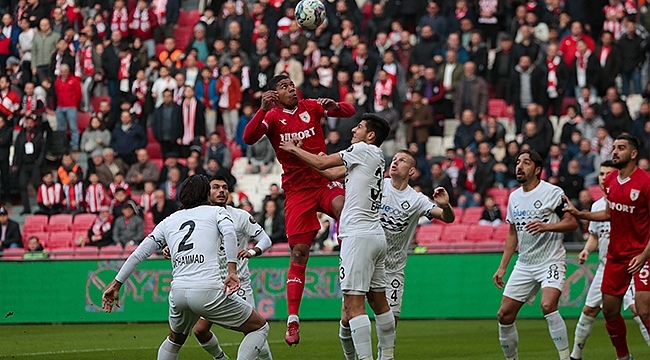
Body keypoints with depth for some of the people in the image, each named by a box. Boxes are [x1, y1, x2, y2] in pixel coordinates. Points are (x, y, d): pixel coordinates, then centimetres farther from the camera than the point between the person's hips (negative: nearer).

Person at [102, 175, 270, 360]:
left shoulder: (169, 221, 24)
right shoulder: (216, 211, 13)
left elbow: (139, 254, 22)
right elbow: (229, 233, -9)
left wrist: (116, 284, 28)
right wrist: (232, 271, -15)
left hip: (178, 292, 5)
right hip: (209, 291, -5)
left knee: (175, 339, 33)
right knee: (260, 328, 11)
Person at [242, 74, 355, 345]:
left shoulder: (310, 107, 6)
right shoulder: (272, 117, 2)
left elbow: (349, 111, 2)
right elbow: (249, 138, -15)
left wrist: (334, 106, -20)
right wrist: (263, 109, -27)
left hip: (323, 179, 1)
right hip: (297, 189, -1)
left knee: (341, 206, -35)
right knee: (298, 254, -4)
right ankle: (292, 320, 0)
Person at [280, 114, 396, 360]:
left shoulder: (365, 149, -5)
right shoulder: (375, 158, 19)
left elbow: (322, 163, -1)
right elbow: (334, 173, 26)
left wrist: (293, 149, 13)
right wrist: (297, 153, 30)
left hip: (359, 235, -10)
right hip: (376, 236, 10)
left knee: (353, 302, -13)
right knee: (378, 301, 15)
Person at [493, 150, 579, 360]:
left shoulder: (552, 192, -8)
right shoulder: (514, 197, 12)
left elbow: (572, 223, -10)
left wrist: (546, 226, -26)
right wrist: (502, 267, 17)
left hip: (551, 261, -7)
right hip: (524, 264, 7)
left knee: (548, 305, -29)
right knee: (504, 315, 2)